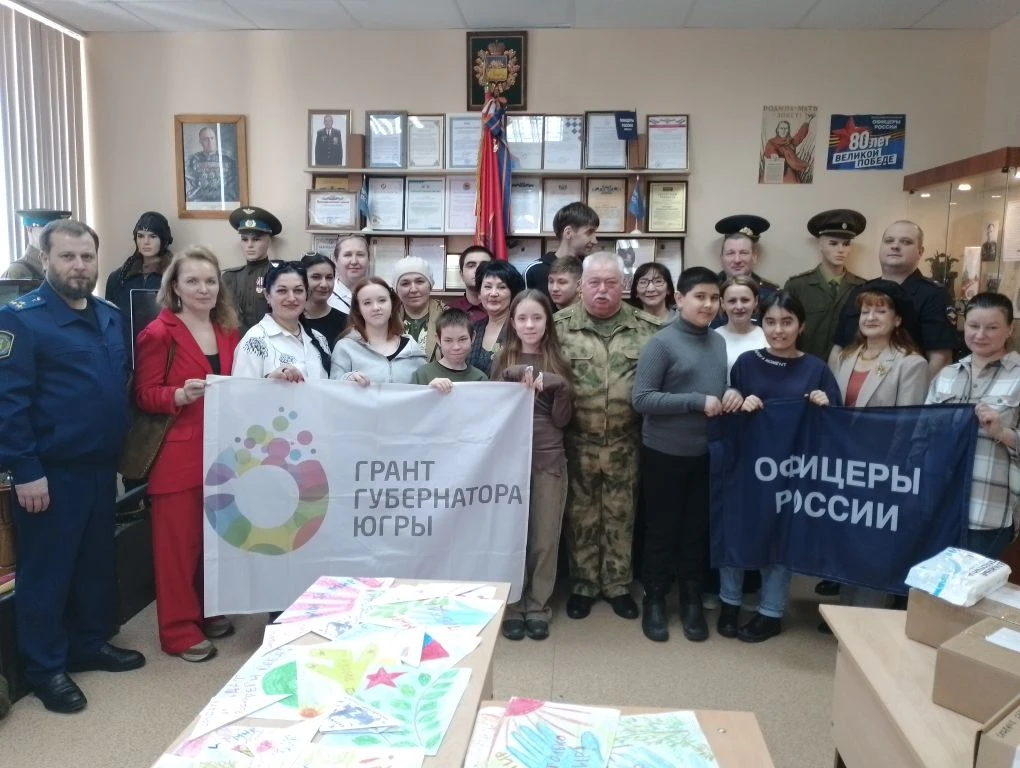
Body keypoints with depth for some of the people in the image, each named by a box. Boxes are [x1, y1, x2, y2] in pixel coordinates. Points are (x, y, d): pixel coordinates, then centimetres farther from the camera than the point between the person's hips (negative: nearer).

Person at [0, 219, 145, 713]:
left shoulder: (109, 316, 10)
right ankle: (46, 670, 21)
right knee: (46, 572, 6)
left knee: (97, 562, 18)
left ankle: (91, 645, 34)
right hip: (51, 473, -7)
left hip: (101, 467, 7)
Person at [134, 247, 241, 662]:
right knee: (178, 542, 2)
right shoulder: (159, 333, -8)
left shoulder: (228, 332, 11)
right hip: (177, 454, -6)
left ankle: (208, 612, 31)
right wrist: (181, 395, -26)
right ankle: (180, 630, 14)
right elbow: (144, 395, -9)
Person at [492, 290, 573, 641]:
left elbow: (562, 419, 1)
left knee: (545, 537, 7)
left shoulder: (558, 363, 5)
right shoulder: (502, 361, 2)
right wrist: (517, 383, -16)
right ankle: (512, 606, 19)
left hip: (549, 458, 1)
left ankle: (539, 607, 21)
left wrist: (559, 385, -15)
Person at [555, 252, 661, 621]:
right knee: (581, 515, 11)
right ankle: (583, 584, 27)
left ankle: (618, 585, 28)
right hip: (577, 441, -1)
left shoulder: (647, 327, 0)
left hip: (624, 442, 1)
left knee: (620, 515, 12)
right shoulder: (560, 325, -3)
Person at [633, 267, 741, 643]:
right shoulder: (661, 343, -13)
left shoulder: (719, 342, 4)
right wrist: (698, 402, -22)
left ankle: (692, 599, 32)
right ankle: (655, 599, 26)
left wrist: (732, 394, -6)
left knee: (698, 527, 16)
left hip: (707, 452, 5)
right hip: (665, 452, -5)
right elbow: (642, 399, -18)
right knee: (662, 527, 9)